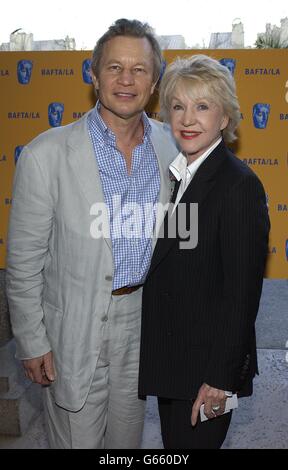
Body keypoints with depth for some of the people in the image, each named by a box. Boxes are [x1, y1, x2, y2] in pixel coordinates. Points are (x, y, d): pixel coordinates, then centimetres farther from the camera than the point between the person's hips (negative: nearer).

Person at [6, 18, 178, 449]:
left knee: (128, 437, 23)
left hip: (141, 317, 4)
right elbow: (23, 261, -11)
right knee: (77, 439, 14)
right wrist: (32, 343, -8)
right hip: (75, 326, -4)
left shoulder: (170, 146, -3)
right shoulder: (47, 155, -17)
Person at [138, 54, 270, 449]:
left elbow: (243, 292, -19)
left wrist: (221, 377, -17)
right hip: (169, 358, 7)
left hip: (207, 365, -7)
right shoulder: (173, 174, 6)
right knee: (173, 443, 21)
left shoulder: (239, 185, -18)